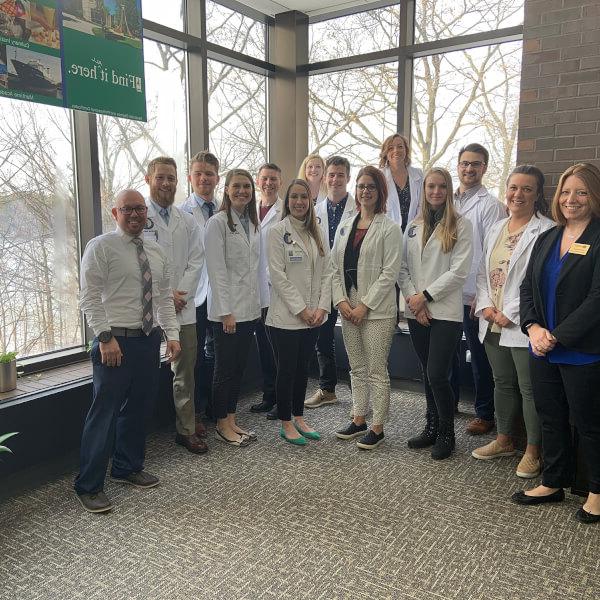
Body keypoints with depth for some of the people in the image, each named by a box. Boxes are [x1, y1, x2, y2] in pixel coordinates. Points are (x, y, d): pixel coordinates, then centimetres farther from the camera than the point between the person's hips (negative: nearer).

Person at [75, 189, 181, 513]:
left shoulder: (156, 252, 13)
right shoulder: (101, 247, -5)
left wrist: (172, 335, 5)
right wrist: (105, 337, -18)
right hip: (114, 341, -6)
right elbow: (90, 298, -11)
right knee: (104, 413, -2)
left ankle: (128, 468, 33)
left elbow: (165, 298, 14)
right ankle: (89, 486, 12)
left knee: (137, 409, 15)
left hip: (149, 340, 6)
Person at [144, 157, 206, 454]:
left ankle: (186, 429, 22)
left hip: (182, 307, 4)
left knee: (185, 371, 9)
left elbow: (196, 260, 7)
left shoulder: (187, 221, 12)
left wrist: (181, 293, -7)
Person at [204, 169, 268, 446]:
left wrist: (262, 302, 11)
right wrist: (225, 311, -17)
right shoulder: (218, 223, -9)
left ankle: (231, 420, 25)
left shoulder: (253, 224, 12)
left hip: (250, 308, 7)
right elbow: (216, 270, -14)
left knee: (239, 367, 14)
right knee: (225, 369, 3)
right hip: (227, 310, -7)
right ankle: (222, 425, 17)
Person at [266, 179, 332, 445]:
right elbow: (277, 275, -12)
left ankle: (299, 417, 29)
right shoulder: (278, 231, -6)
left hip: (313, 316, 5)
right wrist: (300, 309, -14)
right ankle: (286, 424, 18)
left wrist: (322, 307, -4)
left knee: (303, 368, 15)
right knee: (287, 370, 4)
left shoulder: (317, 232, 11)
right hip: (287, 315, -5)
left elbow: (326, 272, 8)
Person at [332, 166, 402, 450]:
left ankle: (377, 427, 13)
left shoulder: (389, 228, -6)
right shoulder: (345, 226, 11)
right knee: (357, 368, 15)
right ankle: (358, 419, 28)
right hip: (348, 308, 6)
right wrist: (341, 300, -3)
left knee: (377, 370, 1)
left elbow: (389, 272, -11)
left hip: (377, 309, -6)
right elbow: (335, 267, 10)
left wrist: (365, 305, -14)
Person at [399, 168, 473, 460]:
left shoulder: (461, 225, -3)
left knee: (437, 375, -7)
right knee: (427, 373, 13)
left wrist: (425, 295, -12)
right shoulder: (413, 227, 11)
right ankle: (432, 427, 28)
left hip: (445, 311, -4)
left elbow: (459, 271, -10)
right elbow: (402, 268, 8)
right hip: (416, 312, 5)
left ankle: (446, 433, 14)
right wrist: (412, 298, -6)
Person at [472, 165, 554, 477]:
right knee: (503, 384, 18)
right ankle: (504, 440, 34)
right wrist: (485, 306, -1)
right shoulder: (496, 229, 13)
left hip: (523, 325, -7)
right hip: (492, 323, 7)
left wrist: (510, 314, -16)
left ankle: (533, 450, 20)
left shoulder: (546, 232, -10)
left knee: (530, 389, 4)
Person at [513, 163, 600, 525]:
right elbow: (528, 288, 9)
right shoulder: (547, 239, 11)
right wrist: (533, 327, -7)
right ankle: (553, 484, 33)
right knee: (551, 418, 17)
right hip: (543, 349, 6)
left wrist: (557, 336, -18)